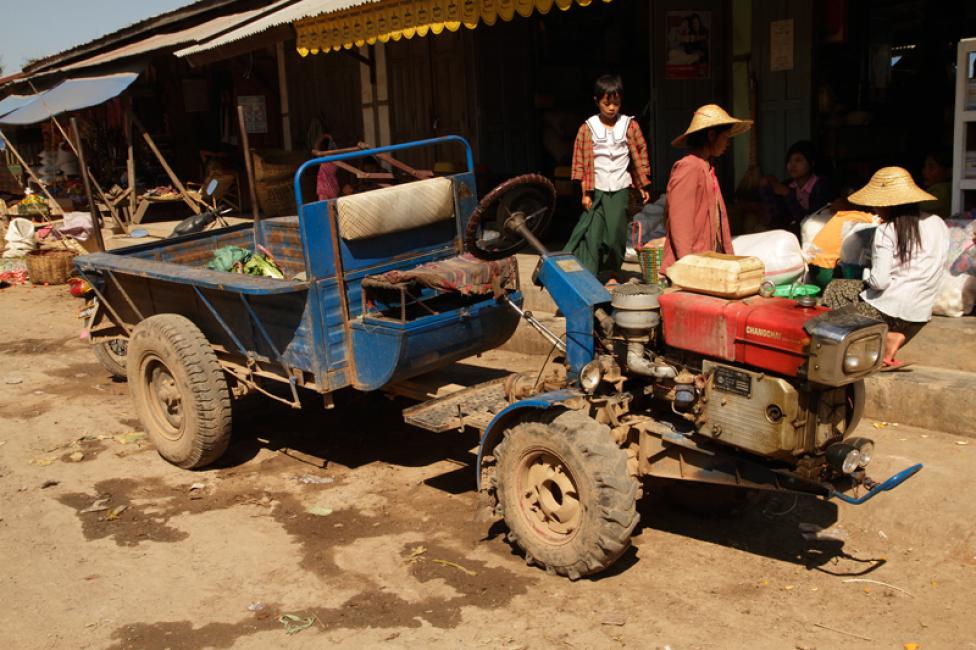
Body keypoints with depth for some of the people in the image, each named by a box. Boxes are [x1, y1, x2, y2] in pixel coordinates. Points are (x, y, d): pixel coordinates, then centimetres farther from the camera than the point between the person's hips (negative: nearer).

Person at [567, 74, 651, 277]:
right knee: (592, 233, -6)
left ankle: (613, 274, 18)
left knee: (616, 233, 3)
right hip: (596, 190, -1)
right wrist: (585, 192, -4)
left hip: (620, 190, 1)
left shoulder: (629, 125, 2)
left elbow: (639, 155, 7)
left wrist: (642, 186, 6)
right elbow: (581, 161, -1)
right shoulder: (588, 128, -1)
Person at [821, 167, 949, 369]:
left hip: (886, 311, -6)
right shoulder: (939, 225, 5)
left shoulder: (887, 231, -14)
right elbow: (936, 271, 15)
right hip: (920, 317, 7)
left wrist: (867, 274, 2)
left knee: (834, 289, 16)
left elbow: (880, 281, -20)